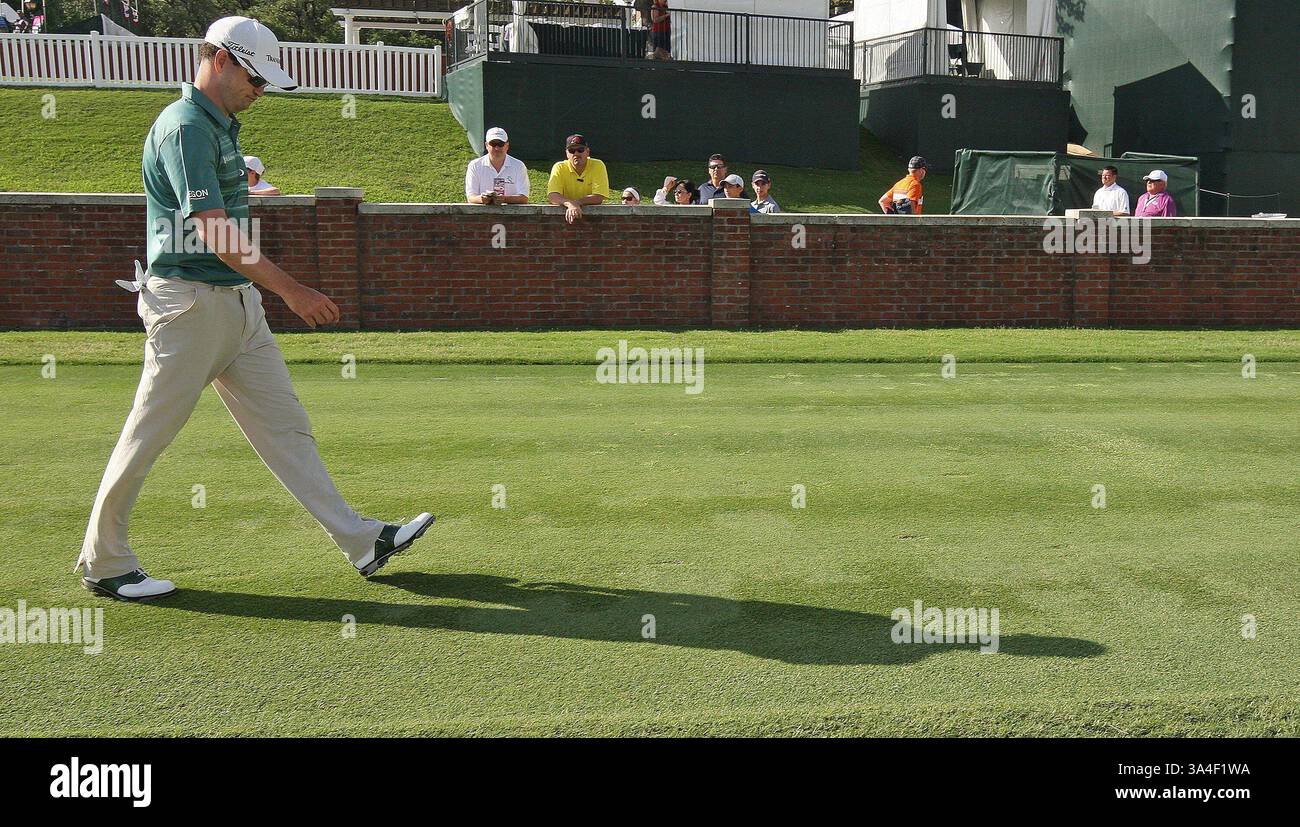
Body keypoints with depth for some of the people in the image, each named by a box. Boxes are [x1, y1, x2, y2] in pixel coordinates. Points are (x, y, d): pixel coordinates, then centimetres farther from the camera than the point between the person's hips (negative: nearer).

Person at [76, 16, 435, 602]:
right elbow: (214, 231, -23)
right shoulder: (185, 126, -14)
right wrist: (291, 289, -24)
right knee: (148, 434, 3)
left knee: (285, 426, 7)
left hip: (239, 302, 9)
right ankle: (102, 563, 18)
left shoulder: (221, 126, 16)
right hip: (190, 303, -9)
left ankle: (361, 542, 9)